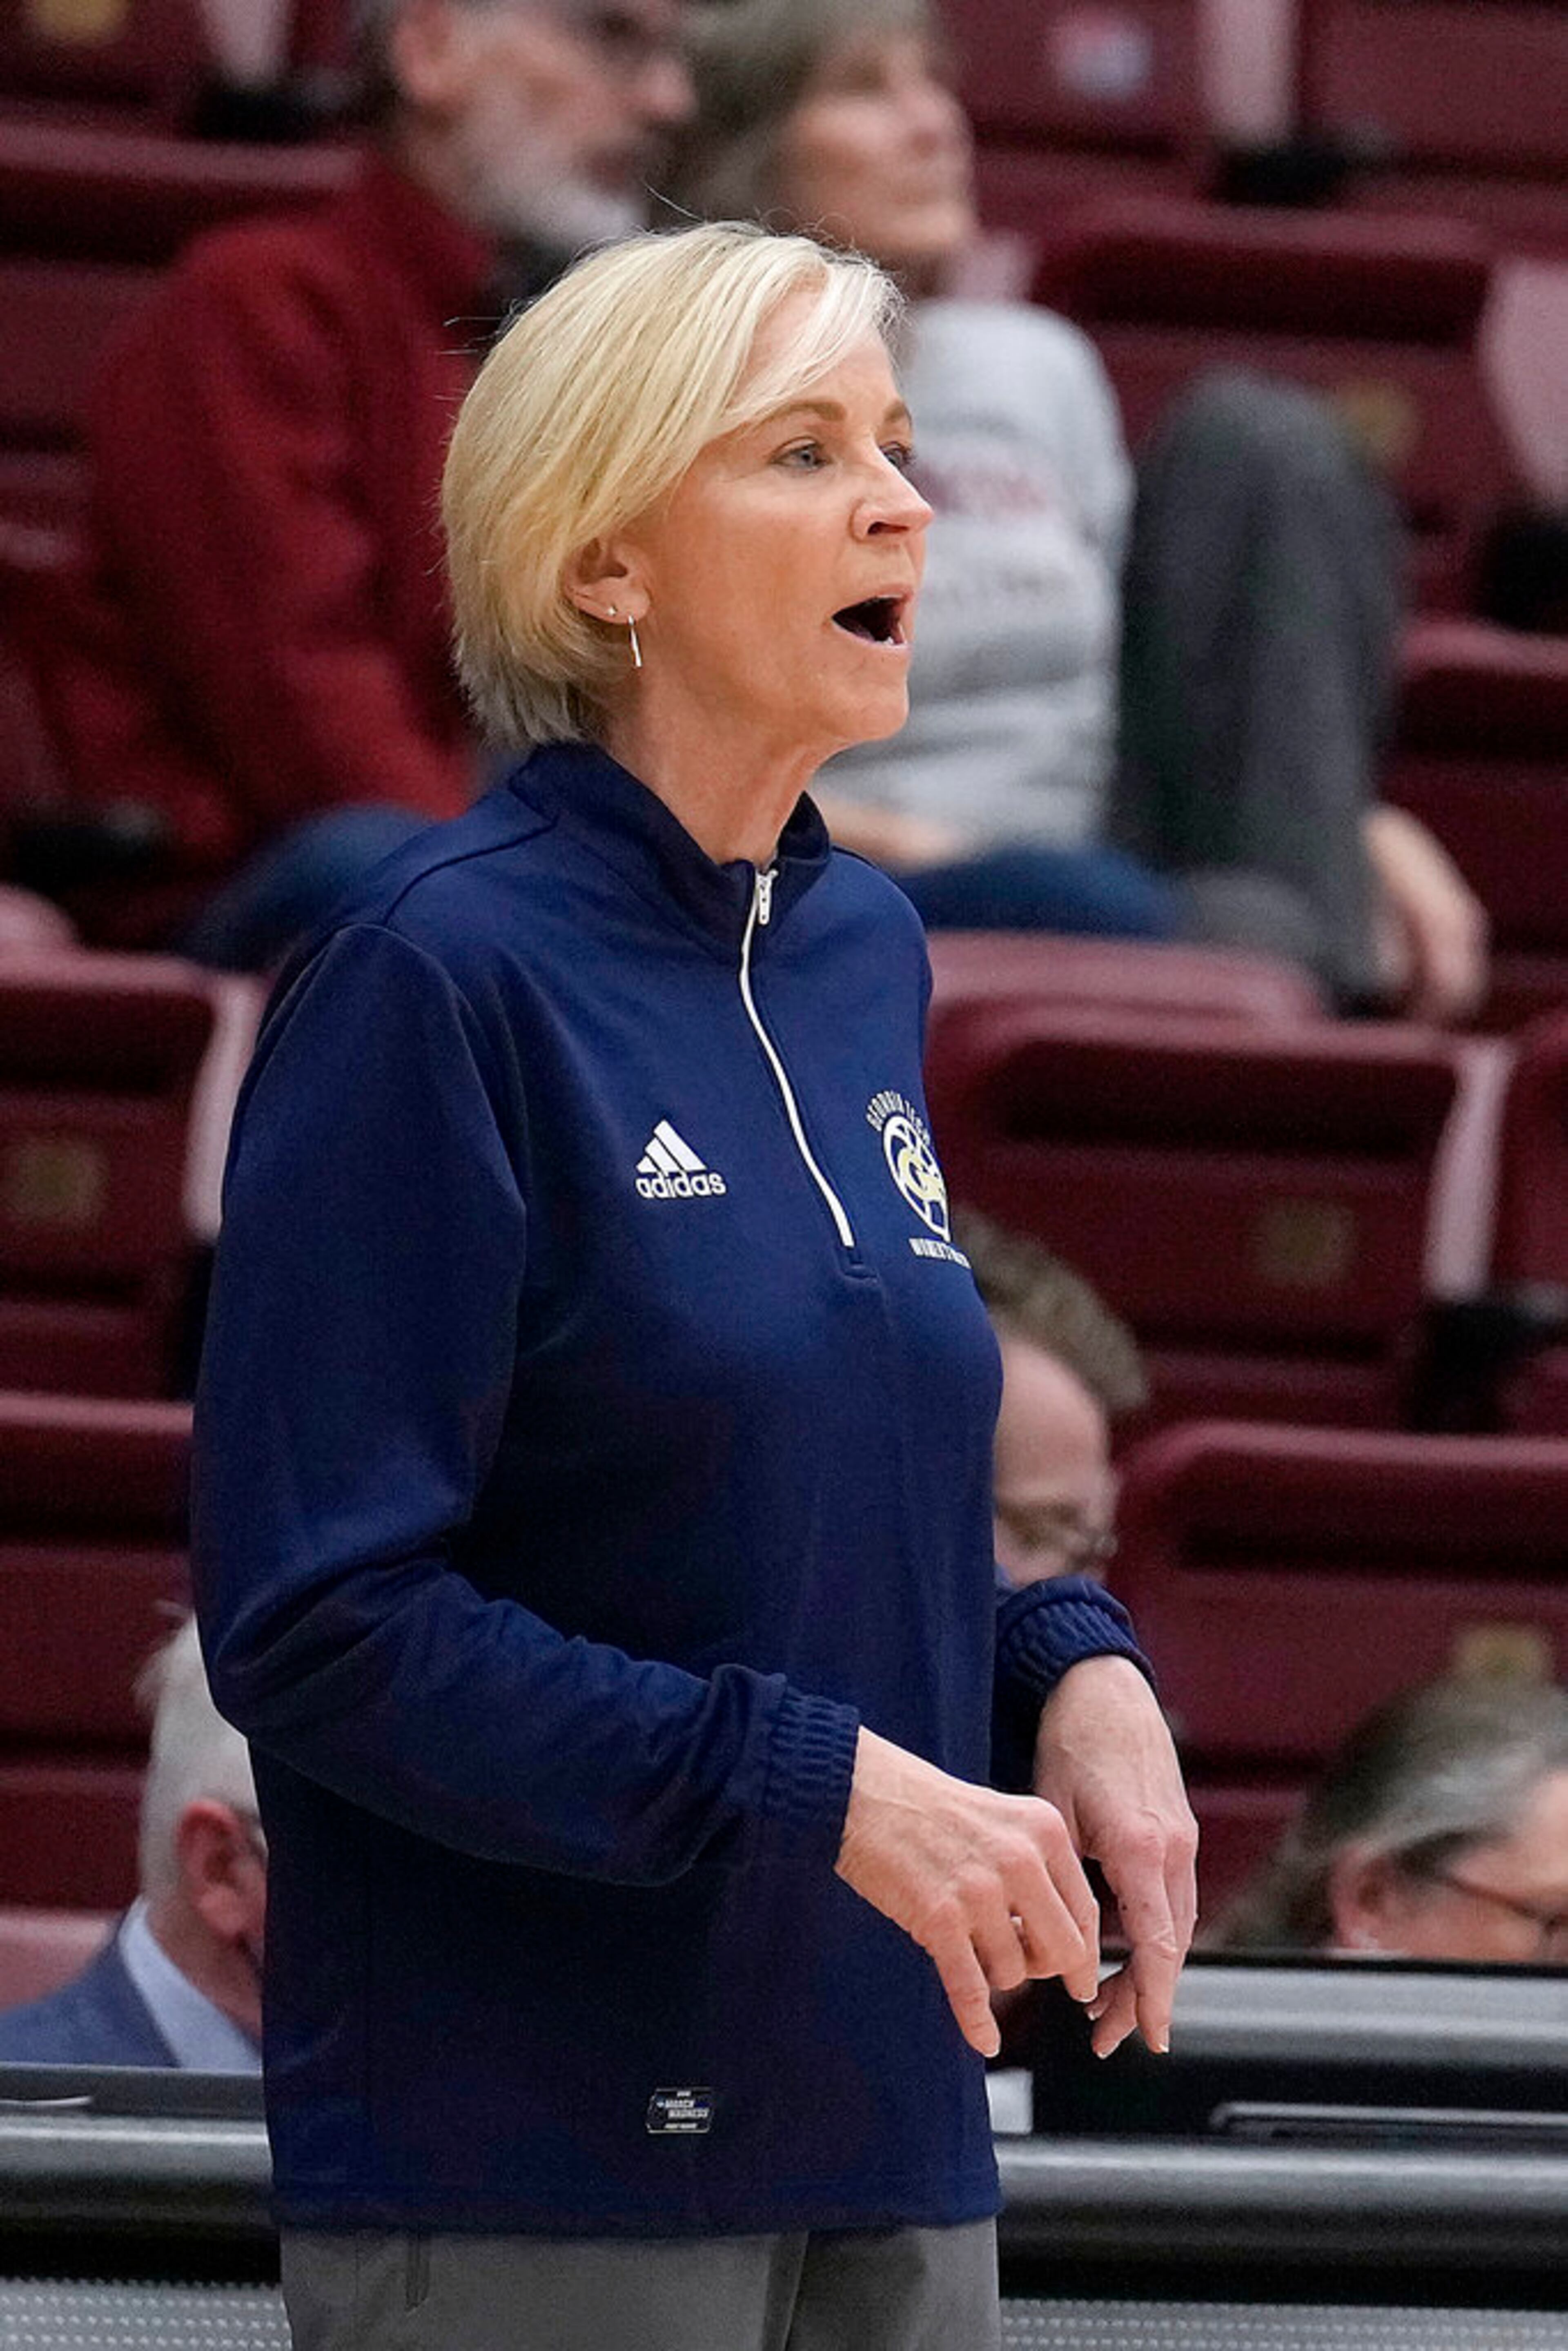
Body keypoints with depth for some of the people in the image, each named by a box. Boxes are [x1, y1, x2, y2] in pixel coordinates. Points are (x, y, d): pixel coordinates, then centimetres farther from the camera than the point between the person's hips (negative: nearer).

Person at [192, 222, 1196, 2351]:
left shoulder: (863, 951, 10)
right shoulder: (440, 974, -12)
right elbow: (320, 1620, -16)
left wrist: (1067, 1660, 1)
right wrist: (823, 1787, -20)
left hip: (888, 2137, 7)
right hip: (530, 2160, -7)